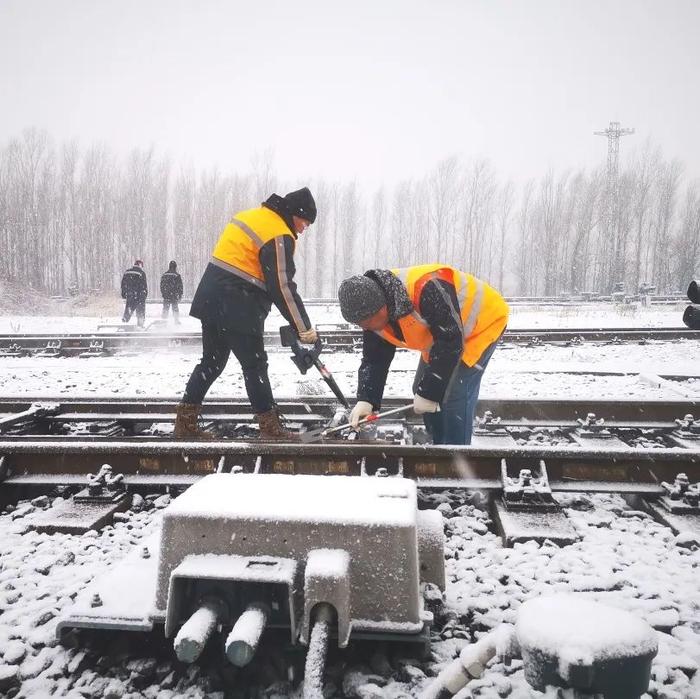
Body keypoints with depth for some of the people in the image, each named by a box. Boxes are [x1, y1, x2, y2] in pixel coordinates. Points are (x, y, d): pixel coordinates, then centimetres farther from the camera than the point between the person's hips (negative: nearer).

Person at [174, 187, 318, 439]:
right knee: (255, 365, -1)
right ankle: (271, 430, 7)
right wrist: (304, 329, -12)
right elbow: (283, 287, -17)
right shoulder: (280, 236, -12)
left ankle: (185, 422, 21)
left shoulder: (250, 216, 16)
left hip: (211, 296, 9)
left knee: (212, 361, 16)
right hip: (237, 306, -9)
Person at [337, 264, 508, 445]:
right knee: (420, 390, 8)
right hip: (439, 337, 8)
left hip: (483, 323, -8)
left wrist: (428, 393, -28)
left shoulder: (425, 289, -41)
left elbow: (450, 344, -35)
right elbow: (374, 359, -5)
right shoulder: (373, 314, -14)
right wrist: (365, 401, -19)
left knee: (455, 395, -18)